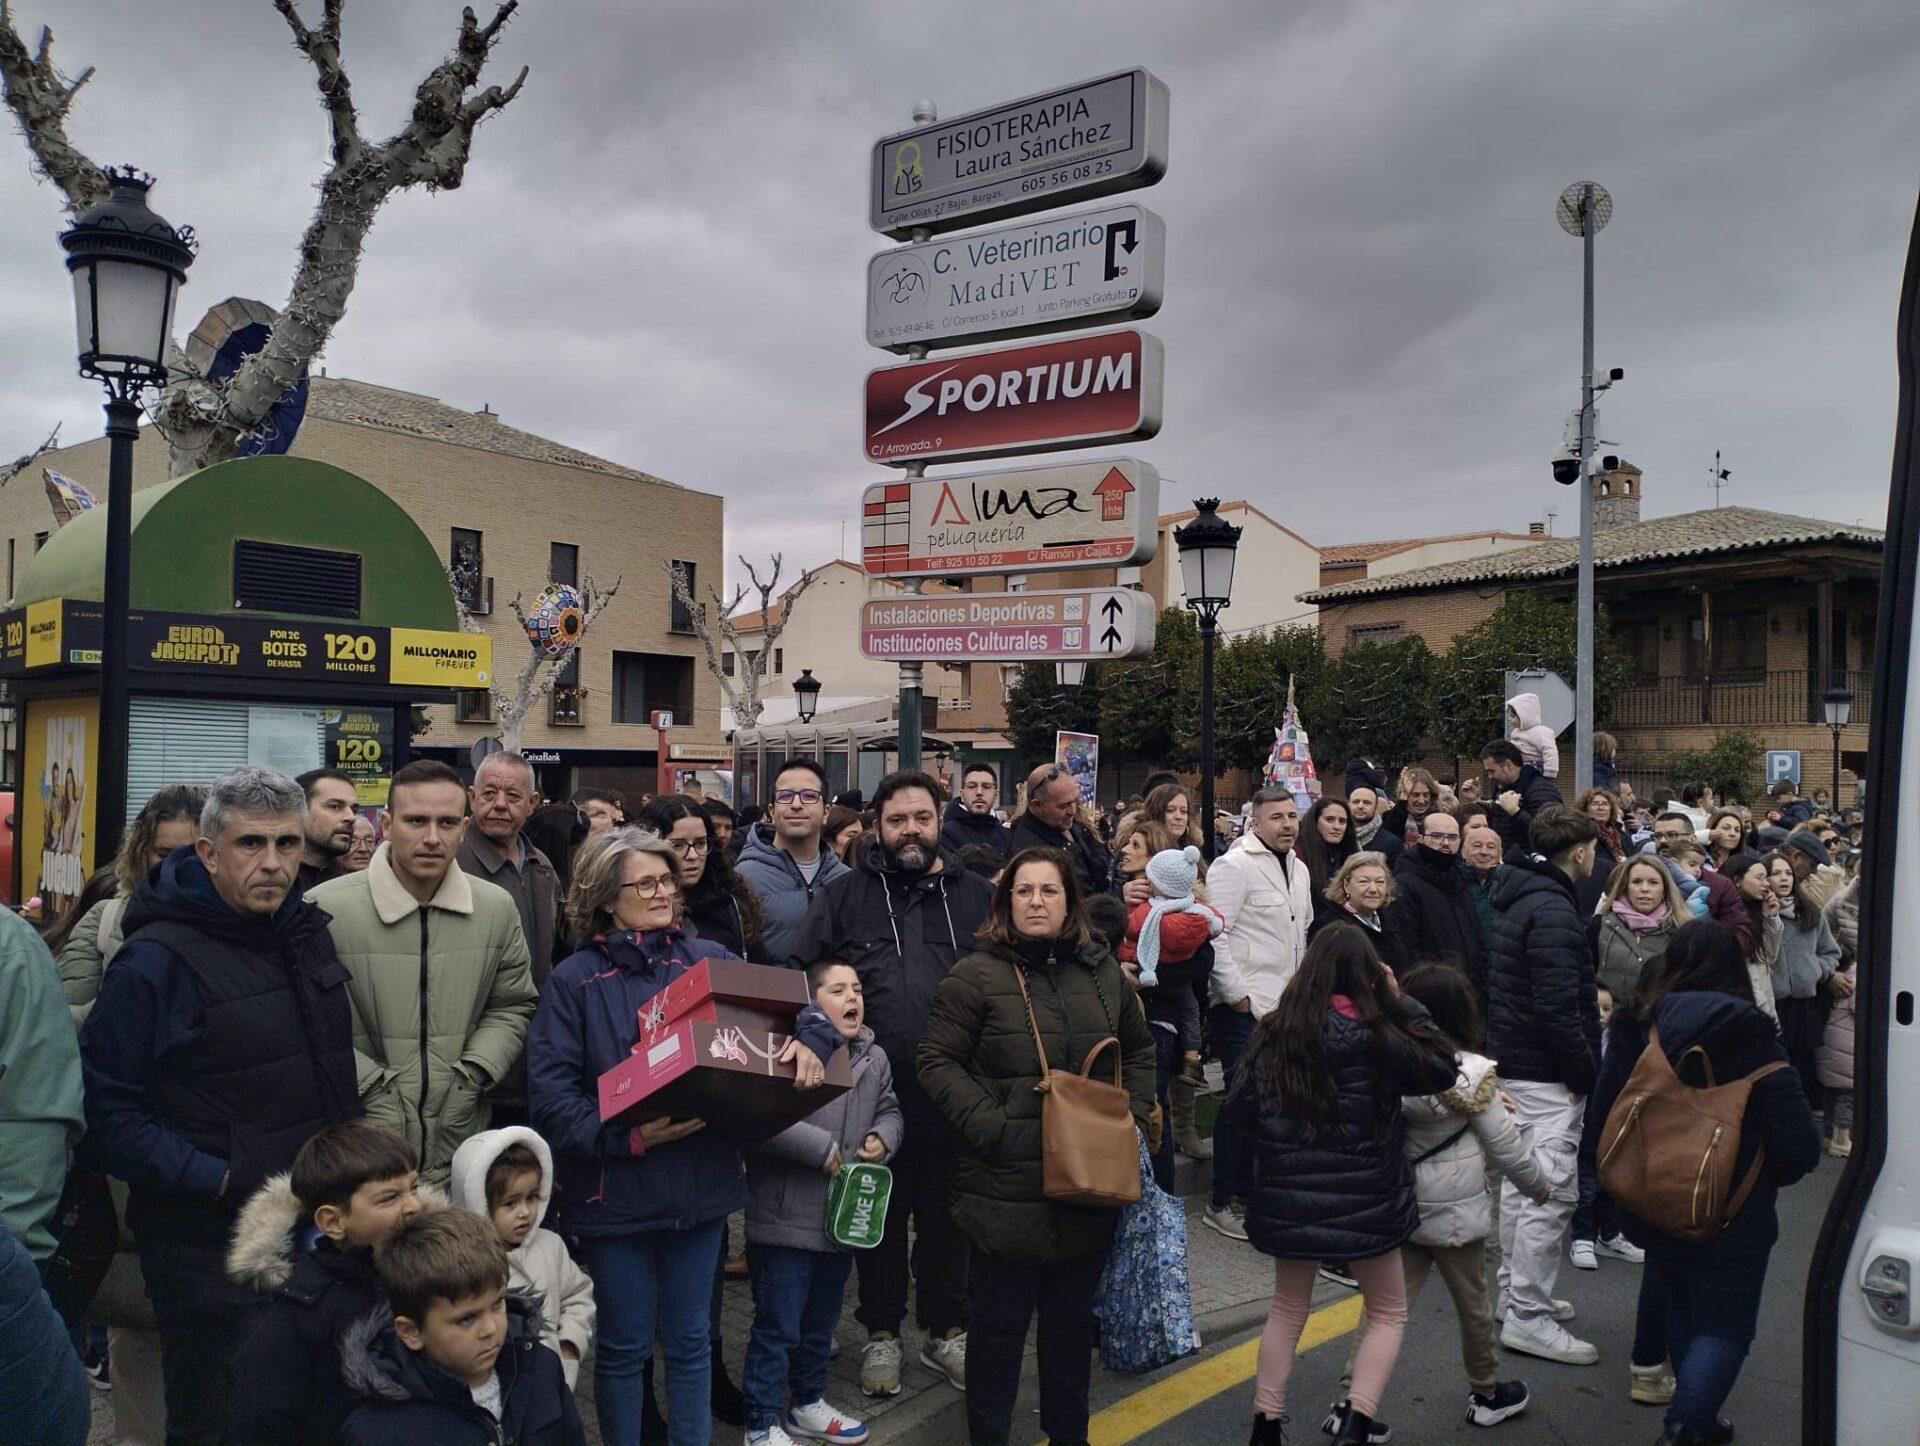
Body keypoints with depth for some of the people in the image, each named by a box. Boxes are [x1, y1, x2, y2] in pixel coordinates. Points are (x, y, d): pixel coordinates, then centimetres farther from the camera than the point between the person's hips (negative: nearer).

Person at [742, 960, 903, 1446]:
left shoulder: (874, 1059, 7)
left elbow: (890, 1110, 20)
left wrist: (882, 1137, -3)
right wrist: (820, 1148, -24)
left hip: (843, 1218, 7)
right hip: (786, 1220, -7)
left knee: (821, 1322, 22)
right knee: (778, 1326, 3)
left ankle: (808, 1405, 41)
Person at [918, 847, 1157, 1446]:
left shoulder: (1103, 972, 7)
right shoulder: (977, 974, -9)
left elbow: (1139, 1049, 19)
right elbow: (938, 1062, -10)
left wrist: (1131, 1115, 6)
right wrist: (992, 1128, -17)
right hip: (1007, 1187, -4)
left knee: (1072, 1316, 18)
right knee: (1000, 1321, 8)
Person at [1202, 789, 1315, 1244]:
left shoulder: (1298, 869, 15)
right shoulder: (1234, 866, -12)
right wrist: (1238, 995, -16)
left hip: (1285, 1006, 8)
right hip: (1244, 1008, -8)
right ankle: (1224, 1204, 7)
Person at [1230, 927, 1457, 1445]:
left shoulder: (1274, 1031, -4)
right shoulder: (1375, 1035, -15)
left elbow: (1240, 1111, 0)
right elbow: (1441, 1069, -3)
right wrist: (1402, 1002, 0)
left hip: (1287, 1197, 3)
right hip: (1362, 1200, -3)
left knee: (1287, 1308, 22)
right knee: (1388, 1313, 17)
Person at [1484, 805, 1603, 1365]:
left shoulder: (1521, 899, 12)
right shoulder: (1552, 910, -20)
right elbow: (1556, 1008, -24)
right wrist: (1586, 1072, -14)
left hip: (1514, 1064, 11)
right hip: (1546, 1076, -11)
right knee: (1552, 1192, -5)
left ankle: (1516, 1293, 30)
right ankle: (1529, 1318, 0)